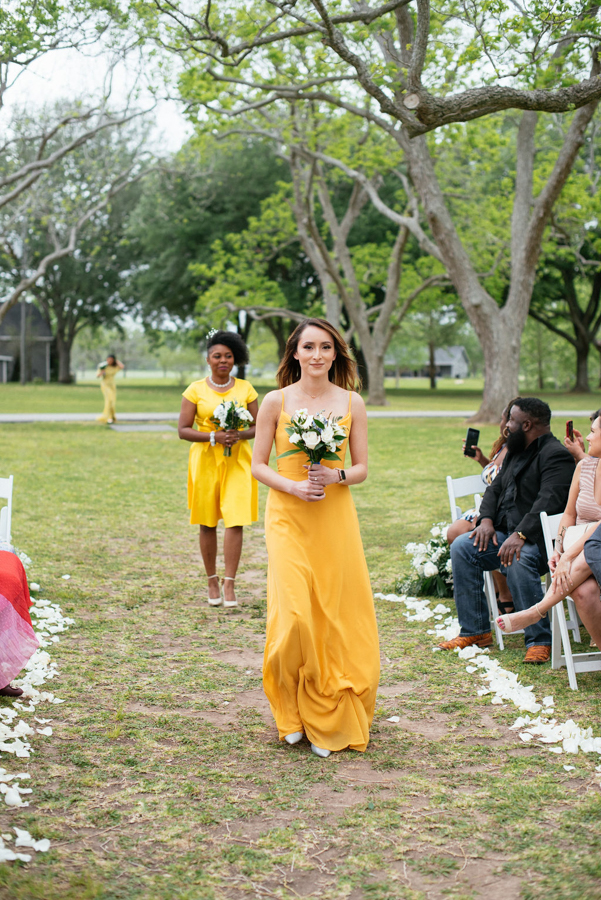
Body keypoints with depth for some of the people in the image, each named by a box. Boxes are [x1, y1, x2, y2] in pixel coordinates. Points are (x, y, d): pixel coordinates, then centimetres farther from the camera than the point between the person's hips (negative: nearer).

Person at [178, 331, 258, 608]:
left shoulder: (245, 388, 5)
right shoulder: (196, 390, 1)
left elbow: (259, 426, 7)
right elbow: (183, 429, -2)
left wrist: (240, 435, -13)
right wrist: (213, 436, -15)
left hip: (237, 460, 0)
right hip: (206, 460, 0)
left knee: (235, 520, -8)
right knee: (207, 523, 5)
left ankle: (229, 584, -3)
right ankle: (212, 581, 19)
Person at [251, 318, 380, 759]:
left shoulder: (352, 403, 5)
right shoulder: (276, 401, 0)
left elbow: (362, 469, 8)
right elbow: (258, 465, 2)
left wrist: (335, 476, -13)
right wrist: (293, 486, -14)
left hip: (336, 518, 2)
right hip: (288, 518, -2)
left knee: (336, 617, 2)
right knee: (294, 617, -11)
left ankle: (330, 721, 18)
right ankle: (293, 711, 14)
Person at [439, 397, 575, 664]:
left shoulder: (555, 455, -13)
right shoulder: (516, 452, 18)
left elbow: (549, 502, -26)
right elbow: (495, 489, 20)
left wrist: (520, 535, -36)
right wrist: (486, 519, -1)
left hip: (538, 539, -9)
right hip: (508, 532, 9)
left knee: (517, 561, -38)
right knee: (461, 547, -8)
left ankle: (539, 641, -28)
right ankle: (475, 631, -4)